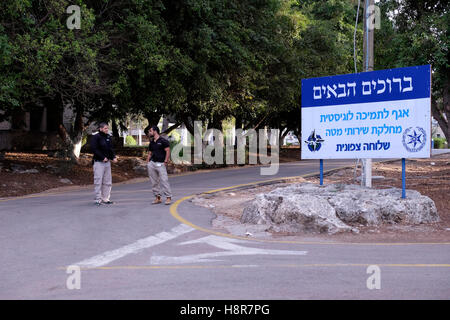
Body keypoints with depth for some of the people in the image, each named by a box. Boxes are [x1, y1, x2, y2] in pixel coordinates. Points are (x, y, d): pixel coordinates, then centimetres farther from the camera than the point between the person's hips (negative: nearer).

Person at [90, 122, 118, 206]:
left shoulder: (108, 137, 14)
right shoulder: (96, 137, -8)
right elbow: (94, 149, -15)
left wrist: (114, 157, 3)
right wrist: (103, 157, -18)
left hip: (107, 161, 7)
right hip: (99, 162, -7)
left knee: (107, 181, 9)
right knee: (98, 181, -6)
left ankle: (105, 198, 16)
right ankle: (98, 199, -1)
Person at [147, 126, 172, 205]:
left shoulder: (163, 141, -3)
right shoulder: (151, 143, 17)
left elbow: (168, 152, -7)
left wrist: (165, 162, -14)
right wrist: (147, 162, 9)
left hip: (160, 164, -7)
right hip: (152, 163, 7)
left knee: (164, 180, -11)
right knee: (154, 182, 5)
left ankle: (168, 197, -5)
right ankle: (157, 197, 11)